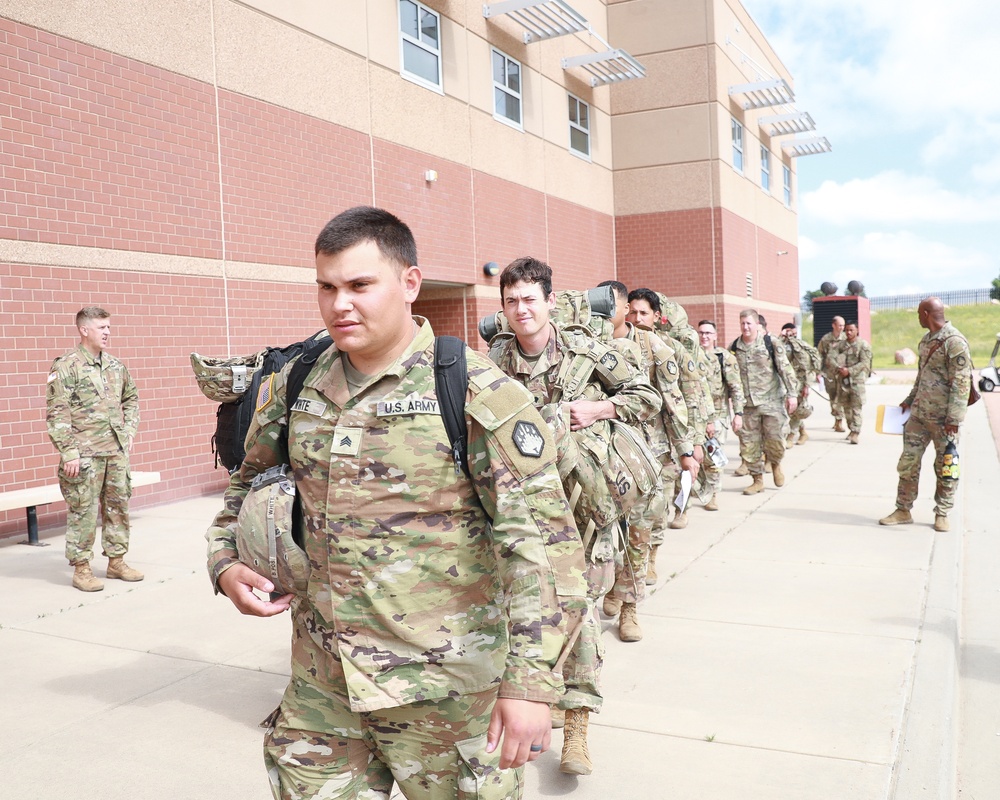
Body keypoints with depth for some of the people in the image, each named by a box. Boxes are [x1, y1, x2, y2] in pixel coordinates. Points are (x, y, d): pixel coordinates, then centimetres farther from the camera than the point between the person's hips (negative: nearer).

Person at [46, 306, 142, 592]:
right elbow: (57, 414, -11)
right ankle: (81, 569, 10)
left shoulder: (115, 365, 11)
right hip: (85, 453, -6)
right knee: (83, 510, -1)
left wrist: (130, 430, 12)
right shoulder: (66, 367, -8)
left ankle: (116, 561, 23)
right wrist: (69, 452, -16)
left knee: (118, 506, 11)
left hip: (117, 450, 6)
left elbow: (131, 398, 24)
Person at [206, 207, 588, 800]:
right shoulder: (295, 387, 4)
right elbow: (250, 483, 20)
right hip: (320, 683, 5)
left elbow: (542, 536, -18)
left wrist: (532, 682, -22)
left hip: (440, 687, -4)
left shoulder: (477, 394, -14)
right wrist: (226, 564, 2)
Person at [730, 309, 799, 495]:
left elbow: (785, 368, -5)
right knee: (749, 443, 3)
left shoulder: (771, 342, -4)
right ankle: (757, 480, 16)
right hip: (747, 403, 3)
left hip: (771, 401, -3)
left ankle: (775, 464, 28)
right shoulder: (734, 348, 6)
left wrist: (792, 394, -9)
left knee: (774, 438, -4)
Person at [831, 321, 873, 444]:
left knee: (856, 407, -10)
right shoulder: (841, 344, 11)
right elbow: (832, 356, 0)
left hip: (857, 380, -5)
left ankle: (855, 433, -13)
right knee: (846, 406, 11)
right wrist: (839, 368, -16)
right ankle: (851, 429, 25)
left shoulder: (864, 345, -2)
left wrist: (849, 371, -16)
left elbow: (864, 363, -9)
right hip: (843, 380, 5)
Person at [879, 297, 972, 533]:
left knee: (945, 468, 5)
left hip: (943, 418, -7)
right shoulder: (926, 339, 12)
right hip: (918, 414, 8)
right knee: (908, 462, 7)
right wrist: (909, 400, 23)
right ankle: (903, 511, 15)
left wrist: (954, 419, -19)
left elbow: (961, 383, -17)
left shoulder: (955, 342, -14)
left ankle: (942, 514, 17)